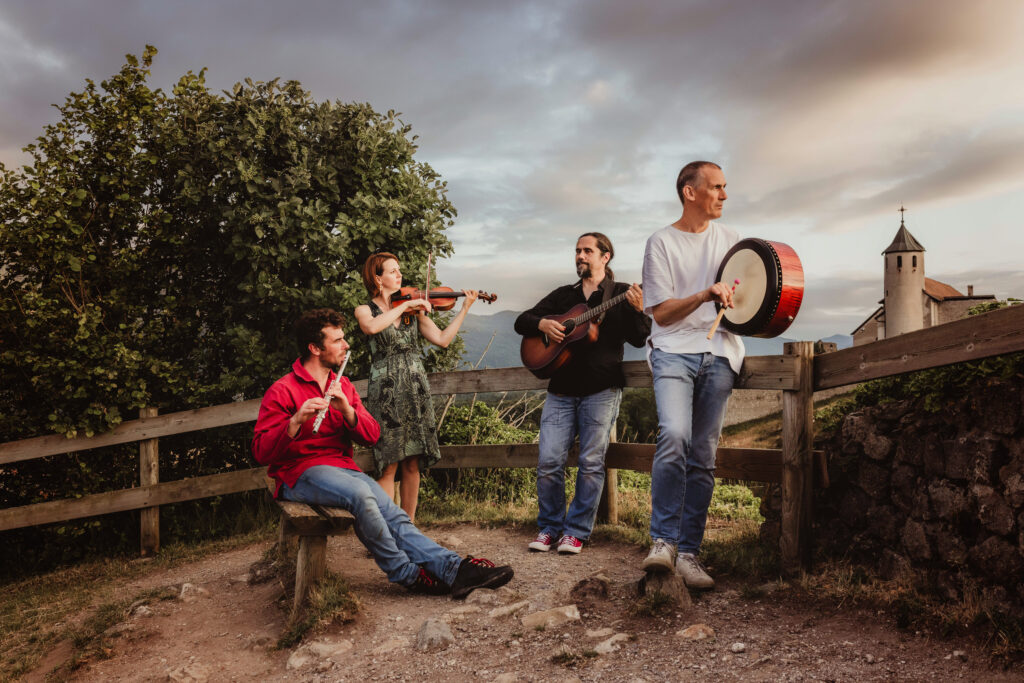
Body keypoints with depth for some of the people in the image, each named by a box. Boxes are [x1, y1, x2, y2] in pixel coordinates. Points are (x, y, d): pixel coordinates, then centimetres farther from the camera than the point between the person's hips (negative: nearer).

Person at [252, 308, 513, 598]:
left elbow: (372, 436, 7)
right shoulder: (282, 391, -4)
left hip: (343, 466, 6)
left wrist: (347, 411, -14)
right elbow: (262, 452, -13)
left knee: (391, 511, -20)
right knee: (360, 493, -34)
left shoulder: (343, 387, 15)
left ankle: (454, 568, -32)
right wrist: (296, 421, -31)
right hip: (302, 473, -6)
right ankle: (407, 574, -22)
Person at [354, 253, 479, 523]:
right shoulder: (365, 310, 3)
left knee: (412, 464, 6)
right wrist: (404, 305, -18)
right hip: (385, 392, -3)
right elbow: (372, 327, -22)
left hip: (415, 389, 4)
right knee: (388, 465, -5)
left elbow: (442, 339, 5)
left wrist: (465, 308, 2)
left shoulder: (414, 309, 13)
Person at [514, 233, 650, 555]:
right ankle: (549, 527, 13)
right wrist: (542, 324, -4)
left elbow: (639, 339, -2)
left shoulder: (621, 294, 8)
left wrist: (637, 310, -20)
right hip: (561, 389, 3)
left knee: (591, 462, -3)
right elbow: (521, 321, 17)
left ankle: (576, 531, 9)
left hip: (602, 390, -3)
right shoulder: (563, 295, 18)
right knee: (548, 461, -3)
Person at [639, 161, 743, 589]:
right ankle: (663, 541, -14)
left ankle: (688, 552, 8)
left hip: (720, 353, 4)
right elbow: (661, 312, -2)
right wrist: (706, 294, -16)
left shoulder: (728, 239, 17)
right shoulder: (662, 243, 3)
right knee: (674, 435, -25)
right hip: (674, 350, -4)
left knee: (703, 457, 1)